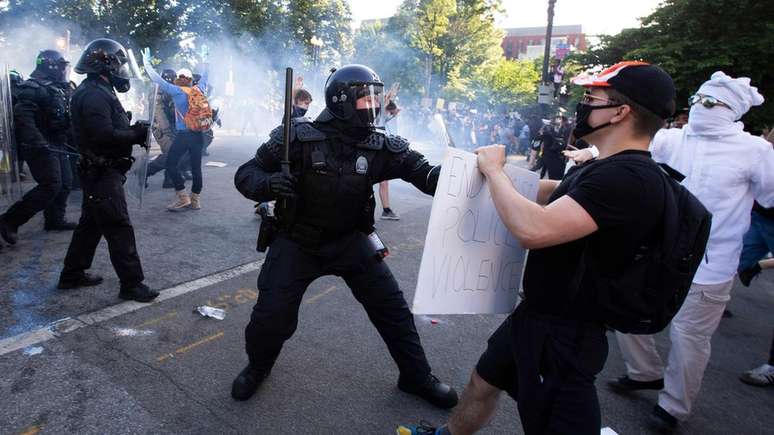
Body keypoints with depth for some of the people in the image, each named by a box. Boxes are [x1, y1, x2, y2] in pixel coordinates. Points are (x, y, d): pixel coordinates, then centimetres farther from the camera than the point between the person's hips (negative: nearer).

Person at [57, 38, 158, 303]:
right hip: (102, 173, -11)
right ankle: (131, 284, 0)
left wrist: (133, 130, 2)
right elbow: (105, 136, -27)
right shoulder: (94, 95, -19)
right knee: (119, 228, -7)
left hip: (99, 171, 11)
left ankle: (72, 275, 31)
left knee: (91, 223, 19)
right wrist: (136, 135, -16)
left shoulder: (98, 91, 15)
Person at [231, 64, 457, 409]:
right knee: (272, 314, -4)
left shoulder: (381, 147, -10)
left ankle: (416, 377, 27)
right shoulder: (299, 137, -17)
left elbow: (425, 173, -15)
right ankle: (257, 367, 32)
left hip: (350, 241, 3)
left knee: (392, 306, 4)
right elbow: (245, 174, -11)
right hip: (297, 241, -2)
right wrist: (268, 184, -35)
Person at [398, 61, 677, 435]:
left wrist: (494, 170, -19)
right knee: (483, 383, 26)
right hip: (535, 314, 10)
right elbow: (548, 192, 21)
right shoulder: (606, 170, 7)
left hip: (564, 334, -10)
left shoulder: (630, 178, -26)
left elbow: (533, 229, -36)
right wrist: (494, 168, 7)